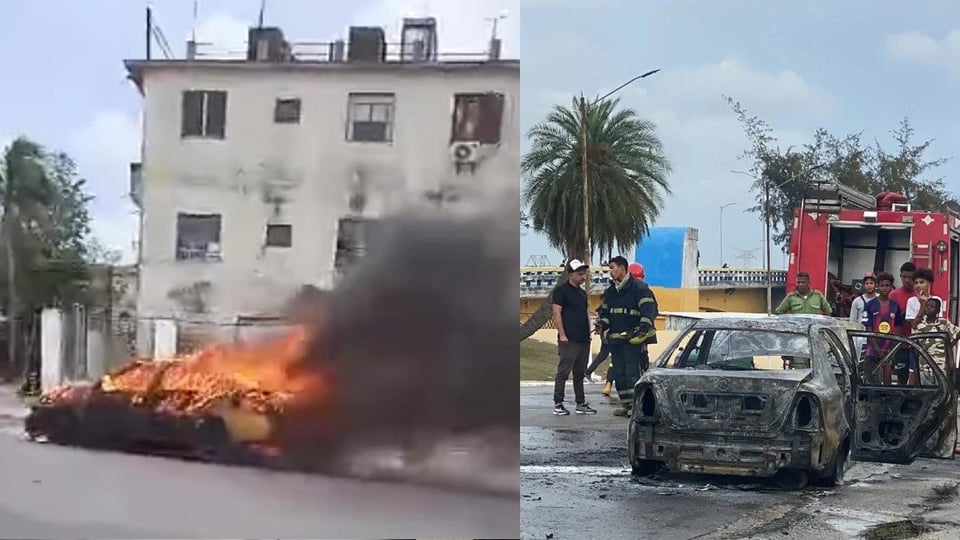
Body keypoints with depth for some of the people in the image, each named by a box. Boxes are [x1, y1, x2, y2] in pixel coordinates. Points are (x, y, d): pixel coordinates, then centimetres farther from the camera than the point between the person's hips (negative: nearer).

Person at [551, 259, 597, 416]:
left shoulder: (582, 292, 18)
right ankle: (558, 404, -4)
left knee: (580, 373, 11)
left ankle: (581, 404, 15)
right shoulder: (561, 290, -6)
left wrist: (588, 333, 17)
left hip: (583, 340, 8)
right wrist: (562, 335, -17)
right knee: (563, 372, -7)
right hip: (569, 340, -8)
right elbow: (557, 313, -12)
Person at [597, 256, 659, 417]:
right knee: (619, 373, 8)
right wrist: (603, 326, 9)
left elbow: (649, 308, -15)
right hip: (615, 339, 8)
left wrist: (644, 327, -24)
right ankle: (626, 404, 15)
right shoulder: (610, 291, 17)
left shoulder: (638, 287, -7)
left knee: (632, 372, -13)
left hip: (633, 338, -8)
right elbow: (605, 311, 25)